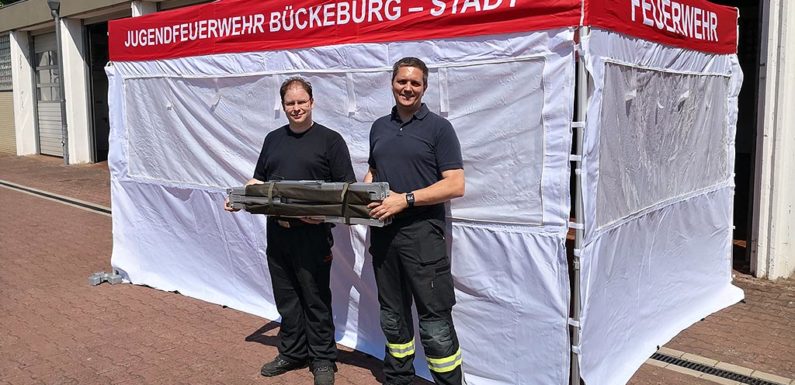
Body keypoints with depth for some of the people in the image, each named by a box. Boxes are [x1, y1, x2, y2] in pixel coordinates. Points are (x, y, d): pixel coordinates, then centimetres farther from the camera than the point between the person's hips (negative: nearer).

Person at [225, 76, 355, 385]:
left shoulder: (330, 139, -3)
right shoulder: (273, 139, 15)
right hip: (277, 230, 5)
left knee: (316, 298, 3)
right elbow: (258, 180, 19)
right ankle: (292, 352, 27)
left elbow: (347, 188, -7)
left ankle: (323, 359, 16)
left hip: (312, 233, -5)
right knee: (285, 296, 13)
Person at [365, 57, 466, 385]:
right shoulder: (379, 127, 14)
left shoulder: (438, 127, -4)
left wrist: (405, 200, -19)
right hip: (383, 232, 6)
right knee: (392, 316, 17)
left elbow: (455, 185, -11)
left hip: (422, 232, -6)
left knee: (435, 322, -4)